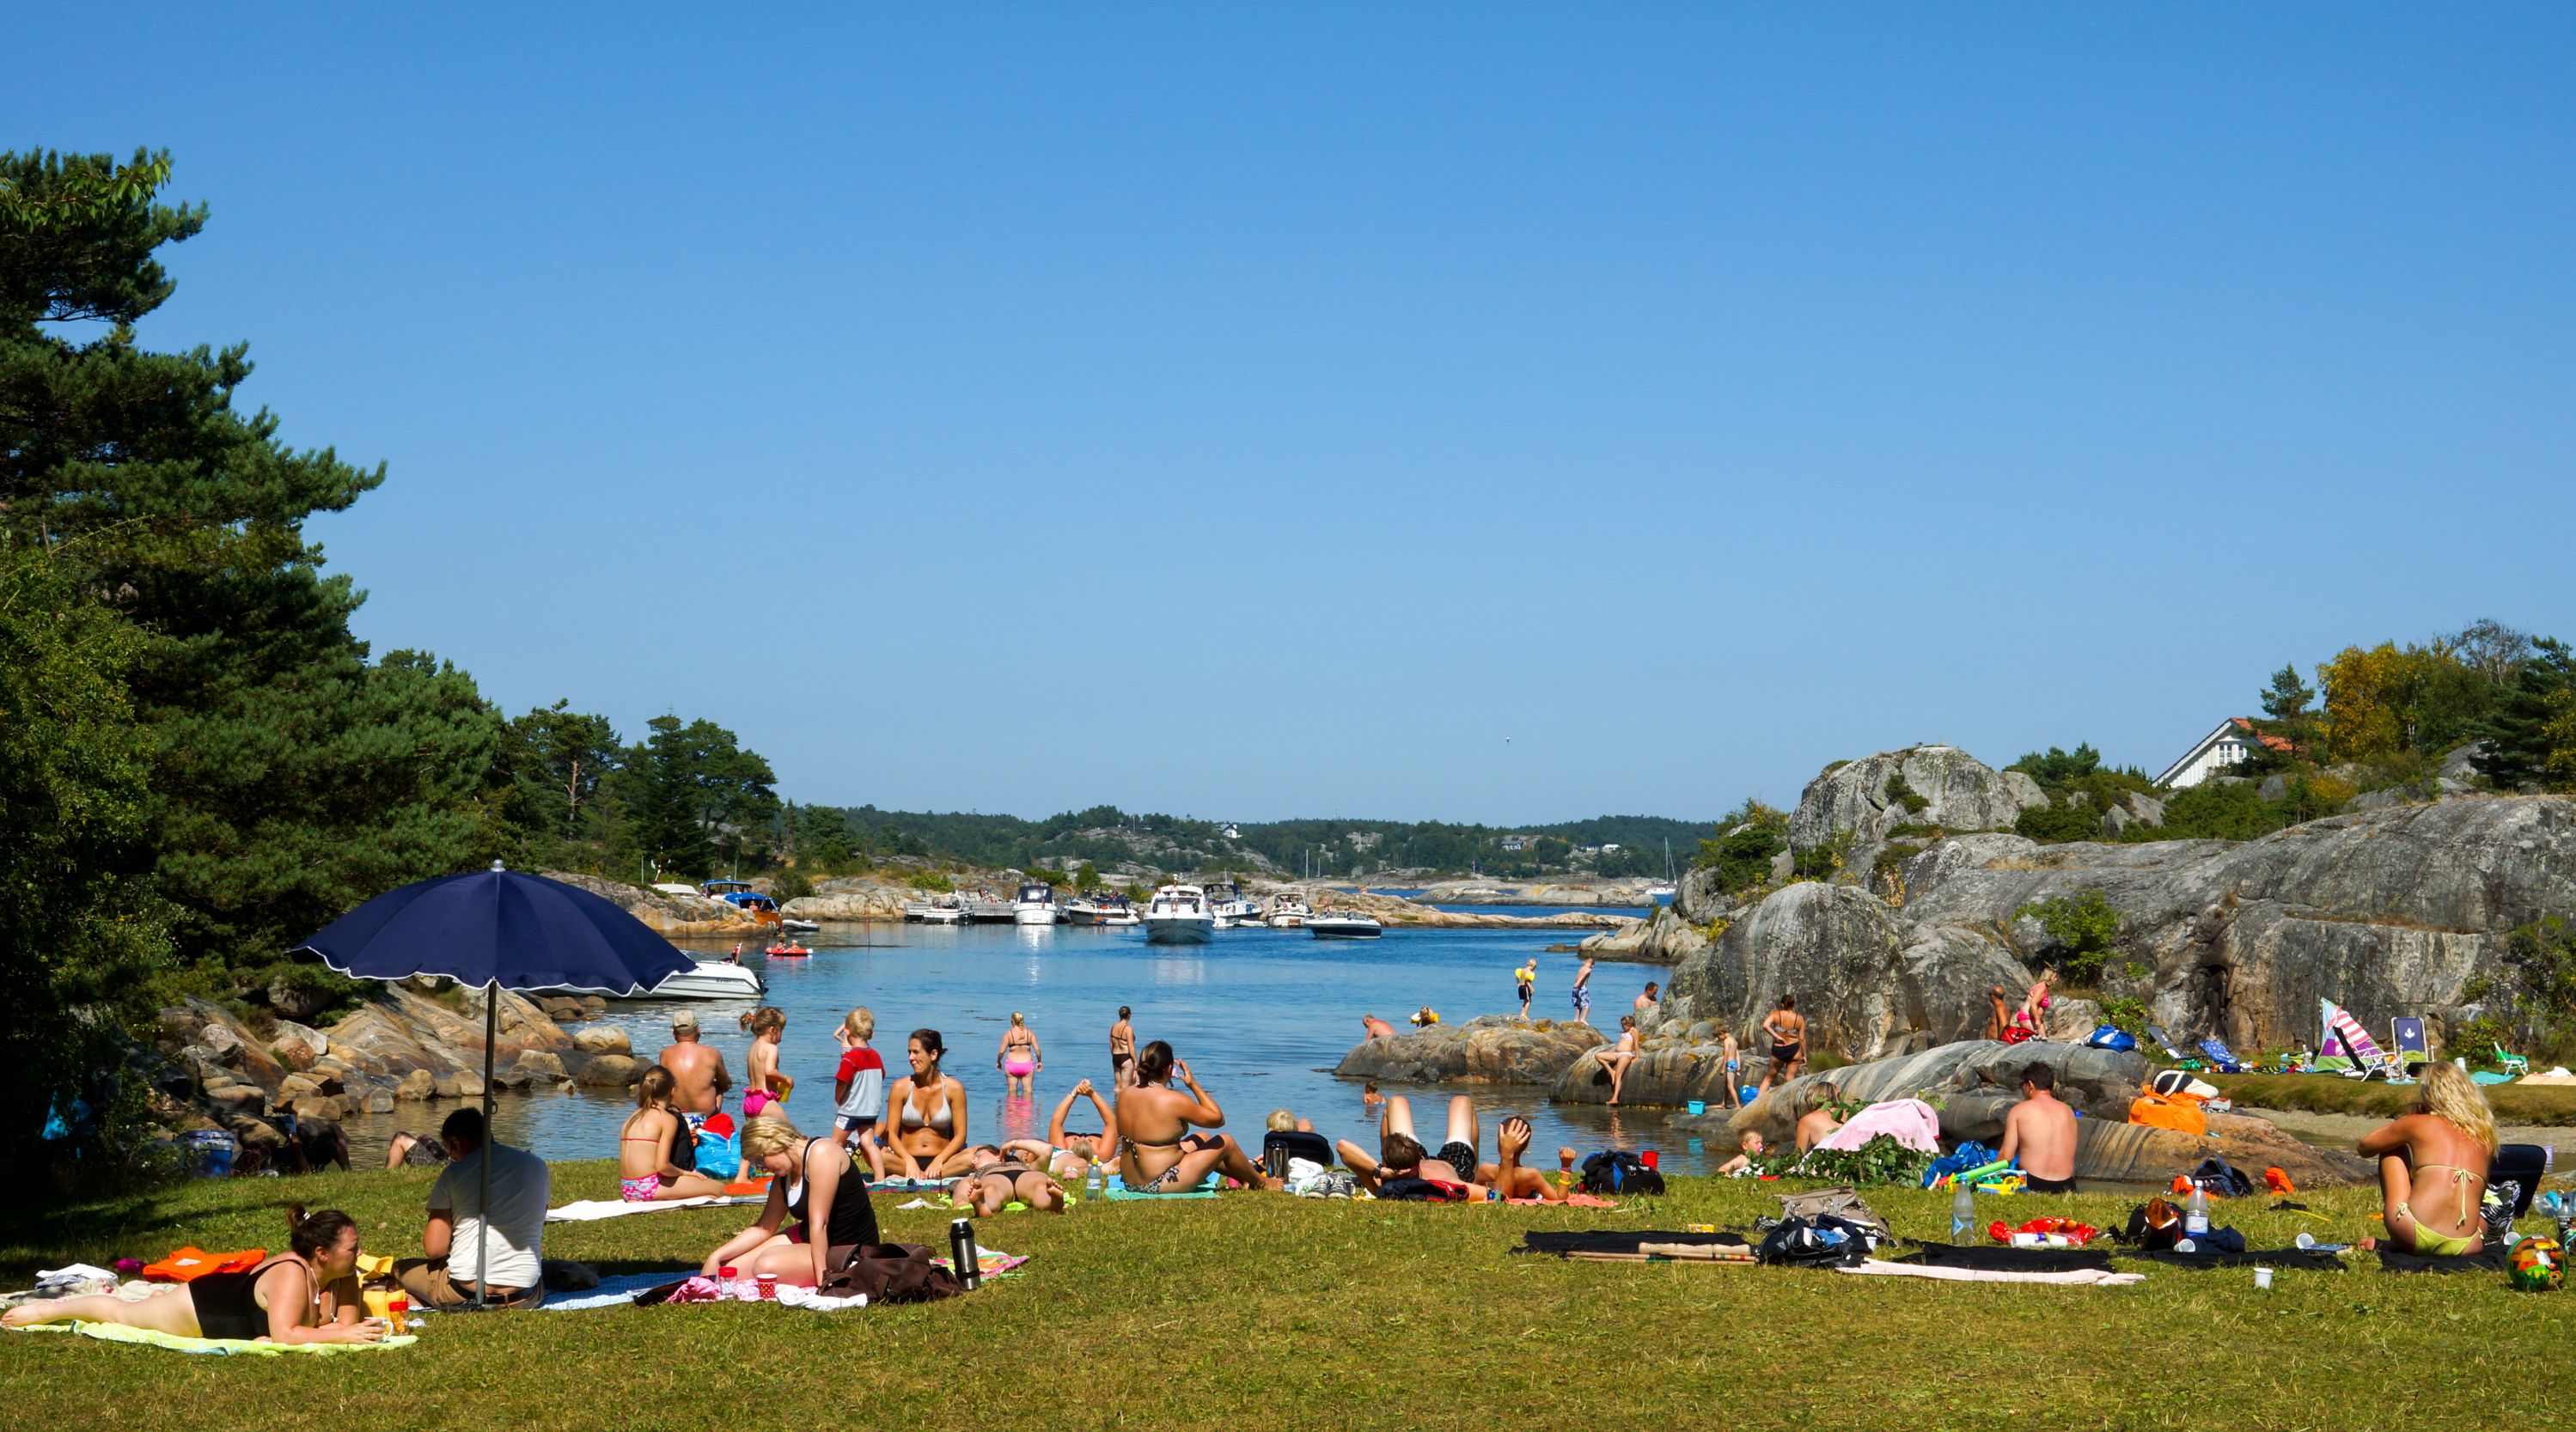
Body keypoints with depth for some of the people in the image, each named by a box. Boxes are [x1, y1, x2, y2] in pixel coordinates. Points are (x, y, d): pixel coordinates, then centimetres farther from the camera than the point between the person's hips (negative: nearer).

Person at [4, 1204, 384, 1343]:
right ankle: (45, 1310, 37)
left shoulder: (342, 1275, -18)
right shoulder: (291, 1275, -40)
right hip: (198, 1308, -6)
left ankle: (165, 1294, 54)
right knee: (119, 1314, 17)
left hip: (234, 1293, 6)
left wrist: (354, 1330, -35)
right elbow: (283, 1335, -48)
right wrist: (340, 1335, -48)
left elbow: (349, 1321, -13)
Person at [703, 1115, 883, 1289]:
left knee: (767, 1266, -31)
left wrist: (822, 1279, -27)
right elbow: (763, 1228, 13)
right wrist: (716, 1257, 2)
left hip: (847, 1250, -9)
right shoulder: (783, 1176, 8)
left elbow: (819, 1222, -25)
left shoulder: (821, 1153, -20)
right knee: (728, 1268, -2)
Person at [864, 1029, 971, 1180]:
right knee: (874, 1154, -30)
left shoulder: (953, 1088, 2)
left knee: (972, 1156, -33)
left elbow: (960, 1135, -1)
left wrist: (939, 1161, -17)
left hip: (940, 1159, 1)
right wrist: (909, 1161, -19)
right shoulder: (901, 1087, 3)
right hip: (906, 1159, -1)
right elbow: (891, 1133, -2)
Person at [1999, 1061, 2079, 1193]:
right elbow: (2070, 1153, 16)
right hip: (2066, 1187, 3)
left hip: (2032, 1185, -3)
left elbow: (2006, 1156, 1)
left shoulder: (2019, 1110, 3)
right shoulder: (2068, 1111, 14)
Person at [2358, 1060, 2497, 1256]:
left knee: (2391, 1150, 22)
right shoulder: (2485, 1137, 16)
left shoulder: (2418, 1124, 7)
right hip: (2465, 1245, 2)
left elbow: (2365, 1146, 23)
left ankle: (2396, 1240, 22)